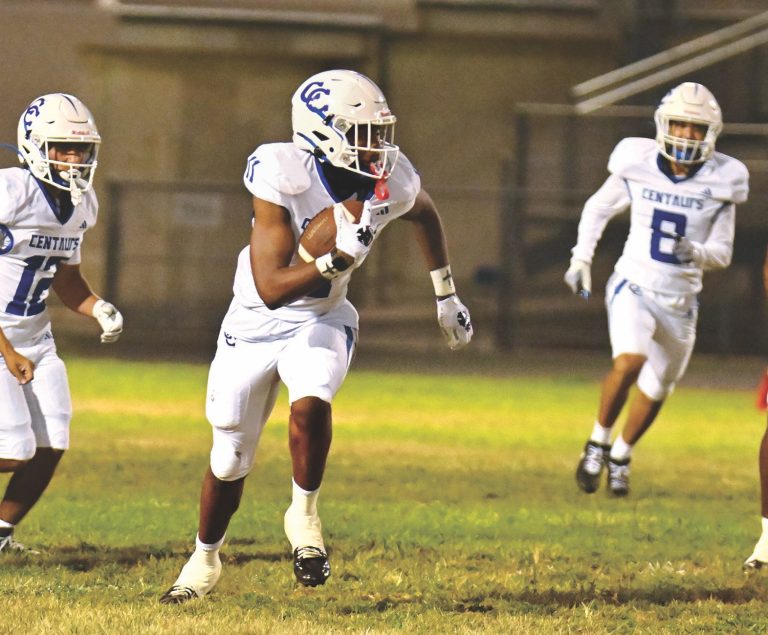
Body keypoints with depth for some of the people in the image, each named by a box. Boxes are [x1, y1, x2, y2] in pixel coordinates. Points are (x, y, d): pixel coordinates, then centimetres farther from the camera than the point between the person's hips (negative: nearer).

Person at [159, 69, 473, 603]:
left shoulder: (392, 182, -17)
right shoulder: (283, 177, -29)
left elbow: (426, 215, 11)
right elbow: (271, 288, -33)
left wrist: (446, 296, 15)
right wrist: (339, 256, -45)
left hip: (321, 320, 2)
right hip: (257, 320, -2)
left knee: (310, 404, -31)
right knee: (230, 461, 10)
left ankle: (304, 514, -6)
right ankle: (205, 558, 36)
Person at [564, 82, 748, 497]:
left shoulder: (720, 182, -6)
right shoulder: (637, 165, -7)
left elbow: (722, 252, 1)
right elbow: (597, 210, 11)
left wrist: (698, 253, -21)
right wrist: (580, 259, 4)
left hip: (680, 301, 3)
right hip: (634, 287, -3)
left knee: (655, 390, 14)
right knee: (629, 361, -28)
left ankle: (620, 457, 41)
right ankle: (598, 443, -6)